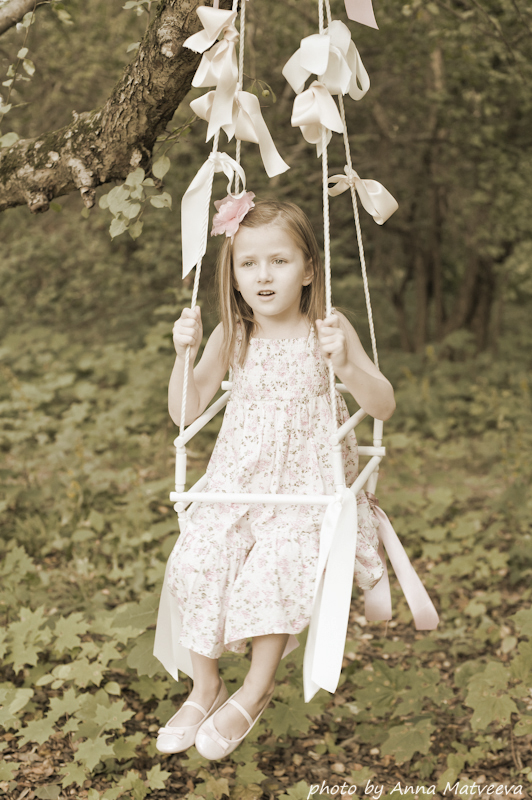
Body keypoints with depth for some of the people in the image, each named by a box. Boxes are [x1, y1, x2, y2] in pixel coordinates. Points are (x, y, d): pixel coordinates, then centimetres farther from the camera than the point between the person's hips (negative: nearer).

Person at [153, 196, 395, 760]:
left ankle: (255, 692, -1)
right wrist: (186, 354, -13)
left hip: (308, 481, -2)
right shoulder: (232, 336, 1)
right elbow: (186, 412, 4)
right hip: (236, 479, 3)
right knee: (195, 563, -20)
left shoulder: (328, 329, -5)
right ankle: (204, 686, 4)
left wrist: (345, 366, -26)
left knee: (275, 568, -27)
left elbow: (384, 407, -7)